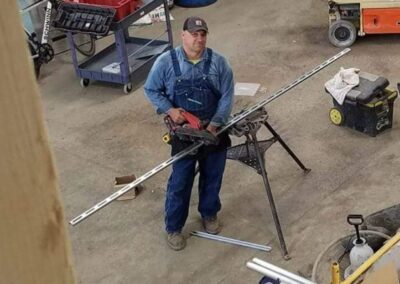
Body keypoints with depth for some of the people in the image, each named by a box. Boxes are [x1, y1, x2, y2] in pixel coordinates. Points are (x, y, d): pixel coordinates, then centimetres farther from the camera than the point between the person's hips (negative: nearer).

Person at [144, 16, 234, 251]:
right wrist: (170, 110, -15)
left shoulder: (218, 62, -9)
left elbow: (227, 96, -7)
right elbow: (151, 90, 0)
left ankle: (209, 214, 42)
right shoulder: (166, 62, -10)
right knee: (180, 182, 4)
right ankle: (173, 228, 21)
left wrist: (214, 125, -16)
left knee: (213, 178, 17)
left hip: (214, 130, 2)